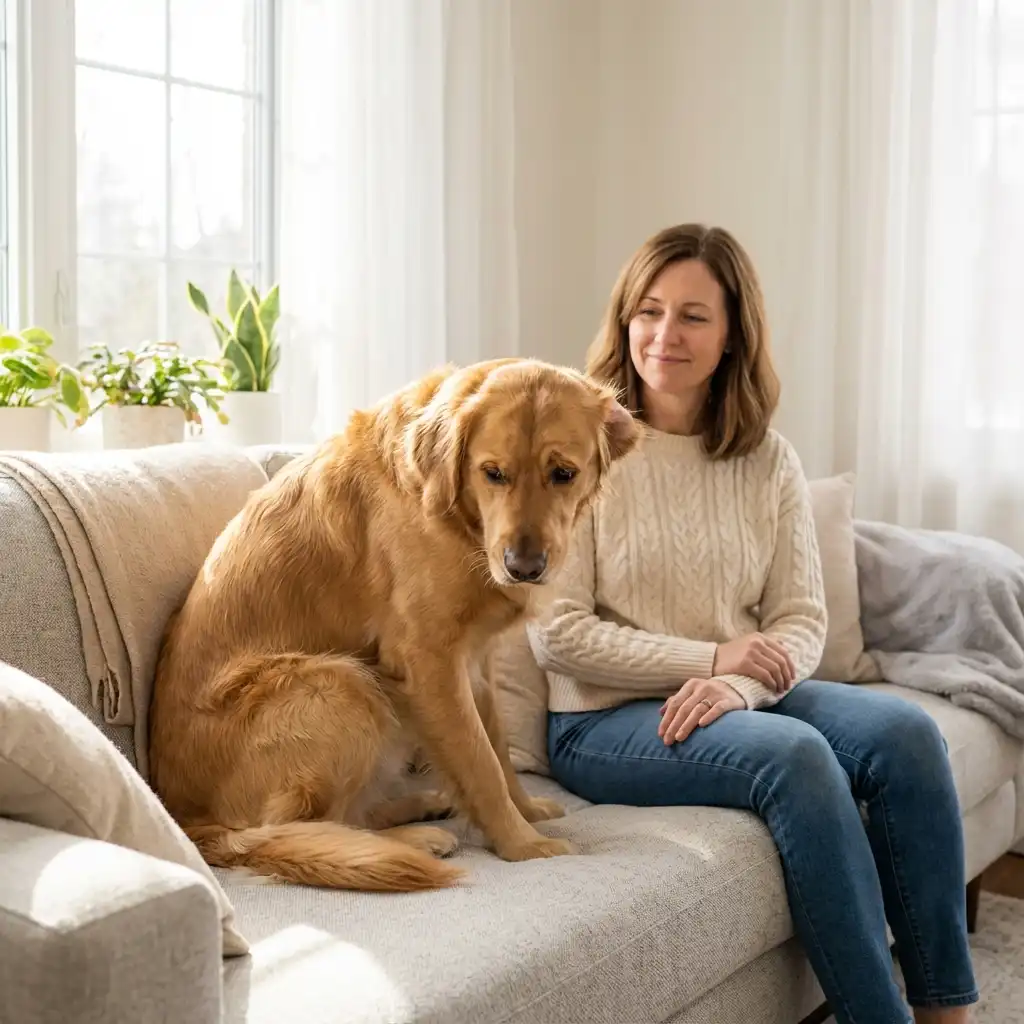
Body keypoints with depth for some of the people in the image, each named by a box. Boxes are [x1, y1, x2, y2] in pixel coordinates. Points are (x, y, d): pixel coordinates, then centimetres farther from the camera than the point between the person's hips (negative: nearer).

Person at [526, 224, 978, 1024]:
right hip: (605, 720, -5)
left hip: (744, 696, 5)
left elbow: (802, 621, 2)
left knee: (904, 731, -20)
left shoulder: (768, 460, 6)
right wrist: (712, 658, -16)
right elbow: (557, 635, -11)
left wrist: (738, 685, -19)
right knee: (793, 754, -30)